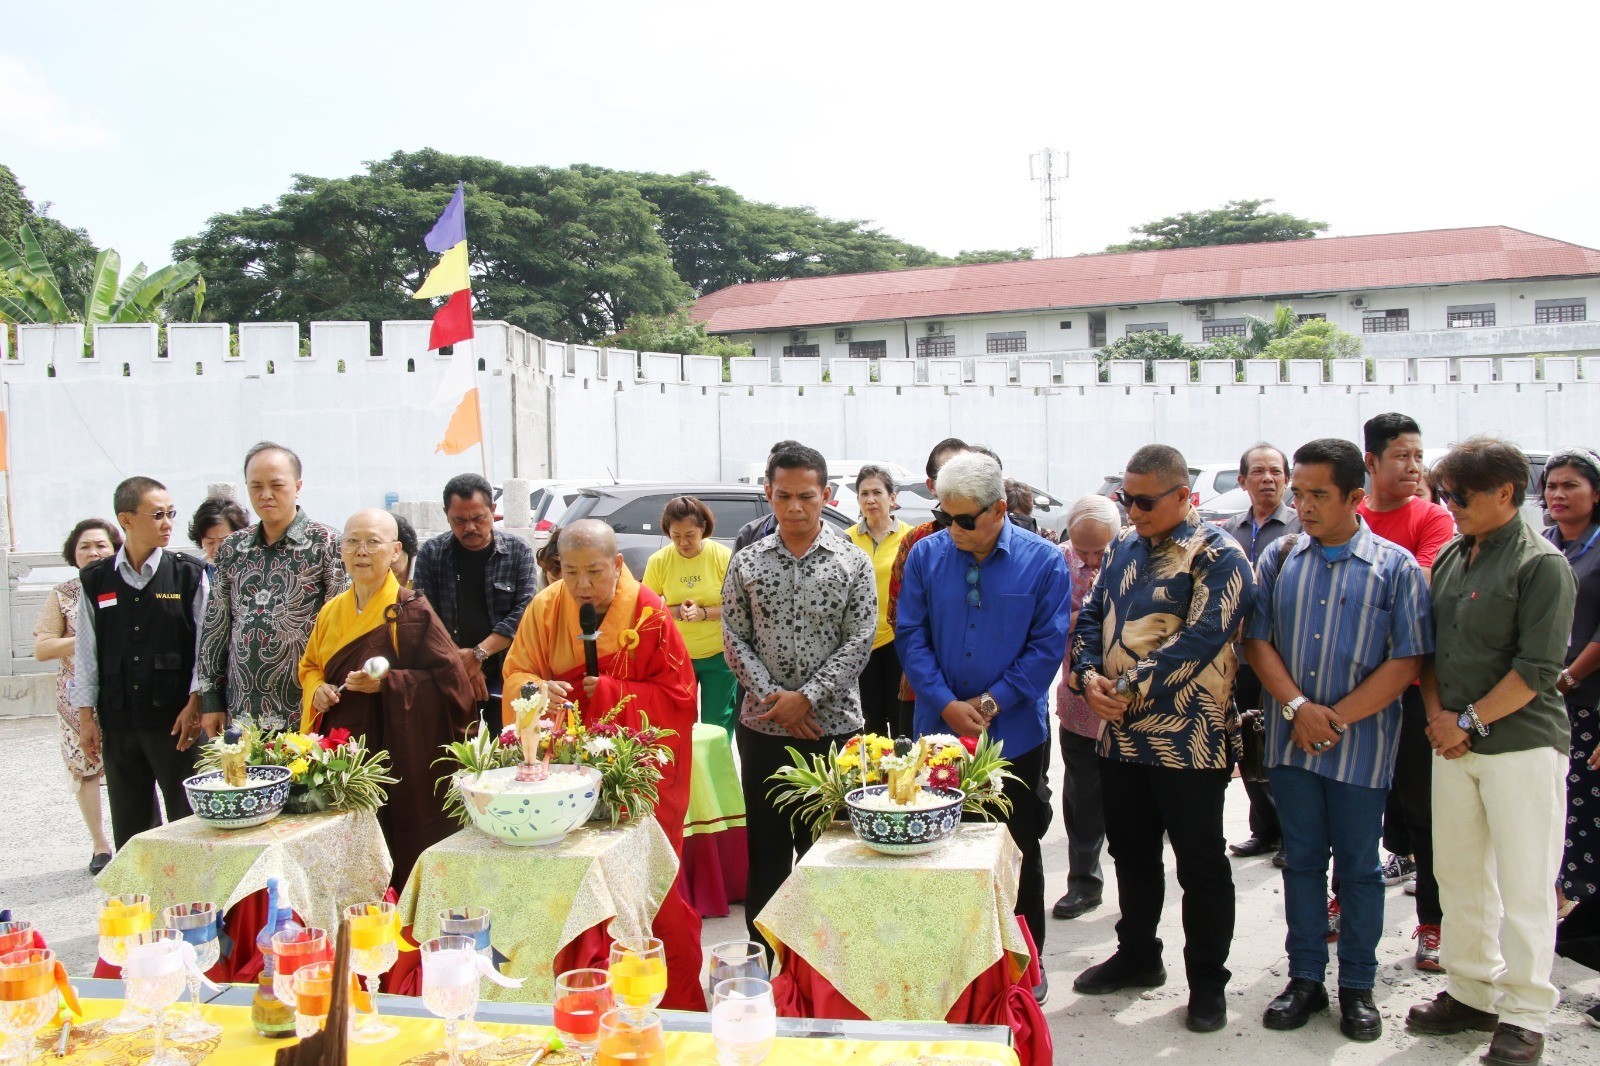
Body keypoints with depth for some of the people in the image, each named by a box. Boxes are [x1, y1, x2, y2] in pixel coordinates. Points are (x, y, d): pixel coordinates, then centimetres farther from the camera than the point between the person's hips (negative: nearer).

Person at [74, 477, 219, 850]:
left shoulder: (189, 574, -1)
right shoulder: (95, 580, 5)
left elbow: (206, 643, -3)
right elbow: (85, 651, 8)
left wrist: (195, 703, -9)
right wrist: (86, 715, 5)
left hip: (176, 719, -2)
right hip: (117, 722, 3)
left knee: (187, 819, 3)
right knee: (129, 824, 12)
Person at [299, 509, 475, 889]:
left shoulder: (411, 611, -6)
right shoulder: (331, 612, 12)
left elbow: (448, 677, -10)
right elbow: (310, 666, 22)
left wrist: (386, 683, -20)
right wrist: (317, 689, 0)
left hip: (398, 756, -5)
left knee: (400, 854, -3)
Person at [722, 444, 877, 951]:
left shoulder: (853, 562, -3)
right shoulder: (747, 562, 3)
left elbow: (860, 642, -7)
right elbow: (734, 637, 2)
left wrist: (807, 698, -14)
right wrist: (771, 697, -10)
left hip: (832, 724, -2)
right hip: (762, 725, 2)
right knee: (765, 843, 10)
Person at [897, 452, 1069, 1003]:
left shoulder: (1043, 562, -7)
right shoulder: (926, 555, -2)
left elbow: (1048, 645, -7)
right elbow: (911, 636, -2)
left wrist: (990, 702, -13)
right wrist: (947, 705, -13)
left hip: (1015, 736, -1)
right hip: (939, 731, 2)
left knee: (1018, 853, 11)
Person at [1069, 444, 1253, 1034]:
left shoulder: (1217, 555, -12)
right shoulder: (1124, 547, 11)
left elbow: (1200, 637, -22)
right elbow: (1091, 616, 11)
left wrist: (1129, 685, -22)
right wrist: (1089, 676, -7)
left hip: (1188, 740, -7)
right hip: (1121, 734, 7)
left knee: (1201, 865, 6)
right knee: (1131, 852, 19)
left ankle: (1208, 981, 20)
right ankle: (1137, 956, 36)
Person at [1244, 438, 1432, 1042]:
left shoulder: (1395, 567, -5)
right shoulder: (1279, 558, 3)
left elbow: (1407, 659, -8)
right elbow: (1257, 639, 1)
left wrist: (1338, 718, -13)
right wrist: (1298, 708, -12)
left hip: (1362, 746, -2)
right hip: (1290, 739, 2)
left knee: (1359, 866, 9)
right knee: (1301, 860, 12)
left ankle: (1357, 987, 23)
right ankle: (1305, 978, 24)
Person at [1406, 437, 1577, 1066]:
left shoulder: (1542, 564, -11)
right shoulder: (1450, 557, 10)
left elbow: (1538, 668, -16)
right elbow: (1426, 645, 15)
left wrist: (1470, 721, -13)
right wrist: (1437, 712, 1)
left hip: (1522, 744, -7)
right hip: (1453, 746, 7)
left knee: (1524, 885, 1)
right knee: (1458, 874, 13)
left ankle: (1523, 1015, 13)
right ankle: (1471, 993, 27)